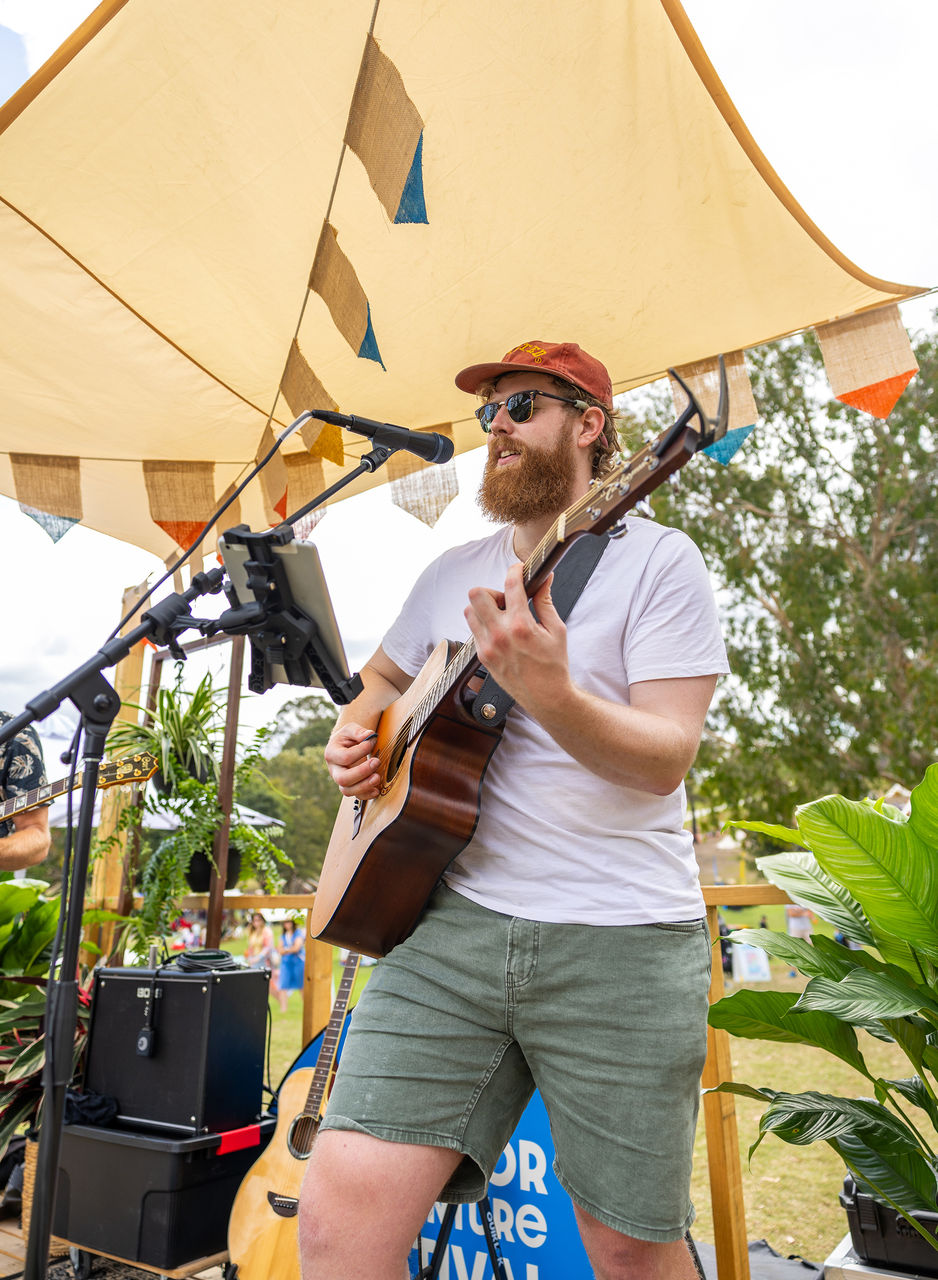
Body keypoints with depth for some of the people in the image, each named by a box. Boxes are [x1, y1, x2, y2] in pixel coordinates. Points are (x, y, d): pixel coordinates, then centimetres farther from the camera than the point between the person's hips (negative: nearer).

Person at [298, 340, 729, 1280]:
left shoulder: (656, 560, -2)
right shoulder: (453, 575, 14)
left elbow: (667, 759, -12)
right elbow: (383, 679, 29)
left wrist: (551, 695, -30)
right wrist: (354, 737, 7)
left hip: (619, 944, -3)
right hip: (455, 919, 4)